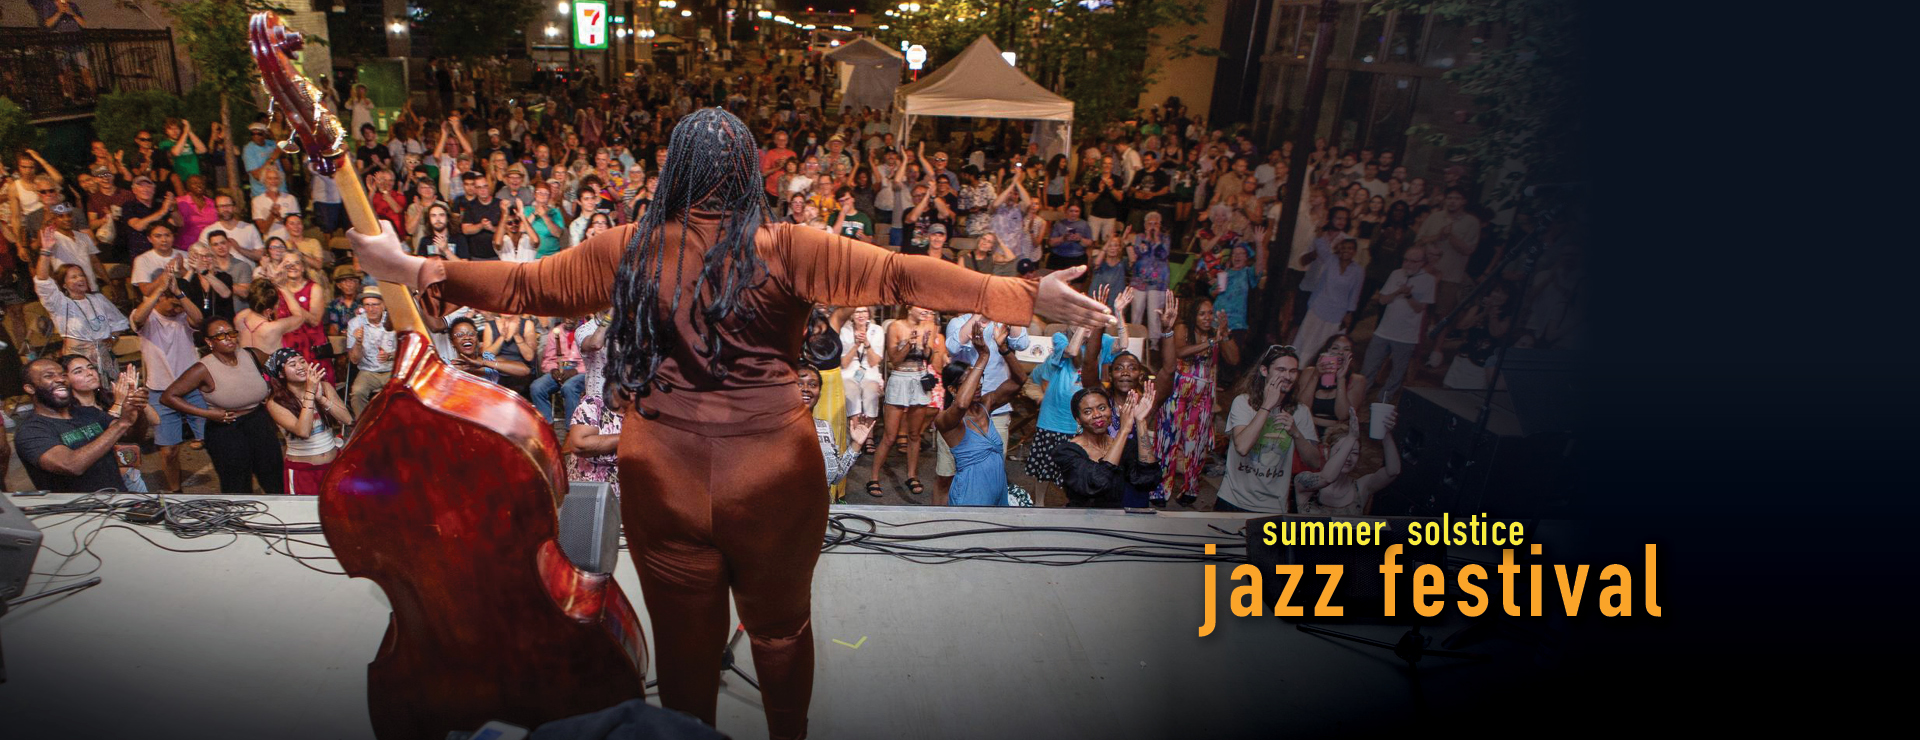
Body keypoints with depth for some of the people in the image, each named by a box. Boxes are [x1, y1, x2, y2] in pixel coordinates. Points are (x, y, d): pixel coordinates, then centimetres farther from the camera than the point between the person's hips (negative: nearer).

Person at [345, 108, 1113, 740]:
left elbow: (524, 283, 6)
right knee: (781, 626, 21)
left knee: (683, 632, 19)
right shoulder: (785, 249, -9)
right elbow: (899, 275, -15)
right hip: (773, 468, -1)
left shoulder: (632, 249, -2)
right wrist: (1030, 297, -15)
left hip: (664, 468, 2)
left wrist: (416, 270, 21)